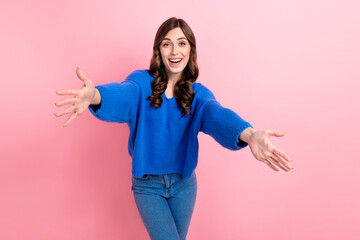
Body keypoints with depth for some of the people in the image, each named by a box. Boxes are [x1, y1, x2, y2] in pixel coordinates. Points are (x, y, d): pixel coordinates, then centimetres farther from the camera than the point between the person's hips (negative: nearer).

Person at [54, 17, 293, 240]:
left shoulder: (197, 93, -7)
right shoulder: (142, 81, -12)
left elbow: (216, 114, -28)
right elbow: (124, 93, -34)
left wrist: (249, 134, -51)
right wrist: (94, 96, -59)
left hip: (183, 183, 3)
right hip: (147, 185, -2)